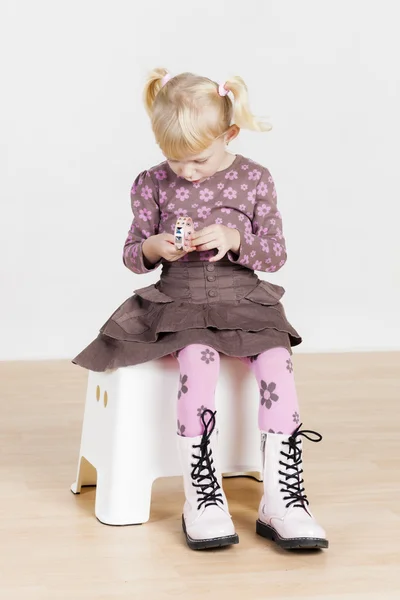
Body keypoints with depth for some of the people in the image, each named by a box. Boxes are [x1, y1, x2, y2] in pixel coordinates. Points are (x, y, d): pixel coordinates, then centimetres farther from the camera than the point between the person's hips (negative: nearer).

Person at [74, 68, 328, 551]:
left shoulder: (254, 180, 3)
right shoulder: (153, 184, 4)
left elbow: (276, 255, 5)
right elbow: (132, 255, 12)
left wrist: (234, 240, -15)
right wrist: (152, 248, -12)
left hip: (244, 299, 1)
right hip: (177, 300, -1)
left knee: (277, 362, -27)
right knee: (198, 359, -33)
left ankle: (282, 500, -26)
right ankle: (202, 497, -27)